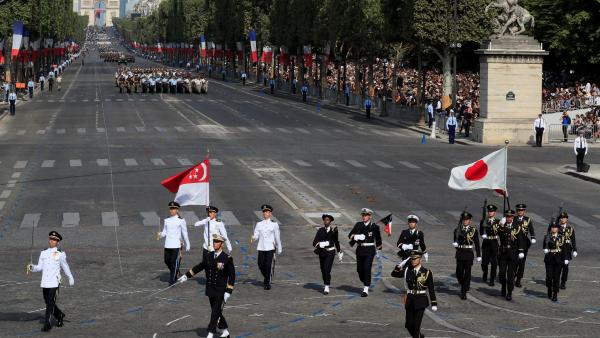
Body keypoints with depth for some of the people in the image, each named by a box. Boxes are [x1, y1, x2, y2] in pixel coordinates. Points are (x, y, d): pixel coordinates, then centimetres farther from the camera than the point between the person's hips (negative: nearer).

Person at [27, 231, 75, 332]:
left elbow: (65, 267, 10)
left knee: (50, 304, -10)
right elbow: (39, 267, 7)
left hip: (54, 283, -5)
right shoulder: (43, 253, 10)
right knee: (48, 303, 13)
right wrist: (32, 267, -12)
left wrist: (71, 278, 18)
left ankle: (47, 324, -6)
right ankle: (60, 316, 36)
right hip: (44, 282, 5)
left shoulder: (60, 254, -1)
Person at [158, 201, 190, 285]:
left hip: (176, 245, -5)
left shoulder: (181, 221, -2)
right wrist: (160, 234, -10)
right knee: (167, 261, 9)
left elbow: (185, 233, 3)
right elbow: (164, 233, 12)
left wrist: (187, 245, 6)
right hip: (167, 244, 5)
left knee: (174, 262, -5)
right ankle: (176, 272, 35)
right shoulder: (167, 220, 10)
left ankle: (172, 280, 3)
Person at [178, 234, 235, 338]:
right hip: (210, 290, 6)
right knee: (216, 311, 14)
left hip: (221, 291, -6)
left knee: (215, 312, -7)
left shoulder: (227, 258, -11)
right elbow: (199, 267, 18)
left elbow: (232, 276, -9)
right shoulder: (208, 257, 5)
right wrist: (186, 276, 17)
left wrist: (228, 291, -13)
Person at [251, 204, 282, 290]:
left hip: (270, 247, -3)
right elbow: (256, 235, 5)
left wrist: (279, 249, 10)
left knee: (268, 265, -9)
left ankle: (267, 283, 2)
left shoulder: (274, 224, 4)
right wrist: (253, 238, -19)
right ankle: (266, 278, 31)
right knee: (261, 265, 3)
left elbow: (277, 237, 7)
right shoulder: (259, 224, 10)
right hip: (261, 247, 3)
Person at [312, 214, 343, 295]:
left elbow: (336, 242, 13)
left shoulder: (334, 230, -1)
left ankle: (327, 287, -14)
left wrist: (339, 252, 20)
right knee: (323, 270, 11)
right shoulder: (320, 230, 2)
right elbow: (314, 242, -3)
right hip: (322, 252, 3)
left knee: (327, 269, -16)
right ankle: (326, 285, 31)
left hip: (330, 252, -3)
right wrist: (320, 244, -25)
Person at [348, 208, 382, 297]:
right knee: (359, 269, 7)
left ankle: (366, 289, -12)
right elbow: (350, 235, 2)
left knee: (367, 268, -12)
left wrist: (378, 249, 17)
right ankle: (364, 283, 34)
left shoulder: (374, 227, 0)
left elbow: (378, 238, 12)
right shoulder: (358, 225, 7)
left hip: (370, 250, -4)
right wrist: (356, 237, -19)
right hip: (360, 250, 4)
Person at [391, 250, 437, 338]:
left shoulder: (426, 272, -6)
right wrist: (401, 264, -6)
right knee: (409, 325, 8)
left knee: (416, 325, -8)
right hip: (410, 300, 4)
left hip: (420, 301, -4)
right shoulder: (407, 270, 4)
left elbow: (431, 289, -3)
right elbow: (394, 274, 4)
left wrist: (434, 304, -5)